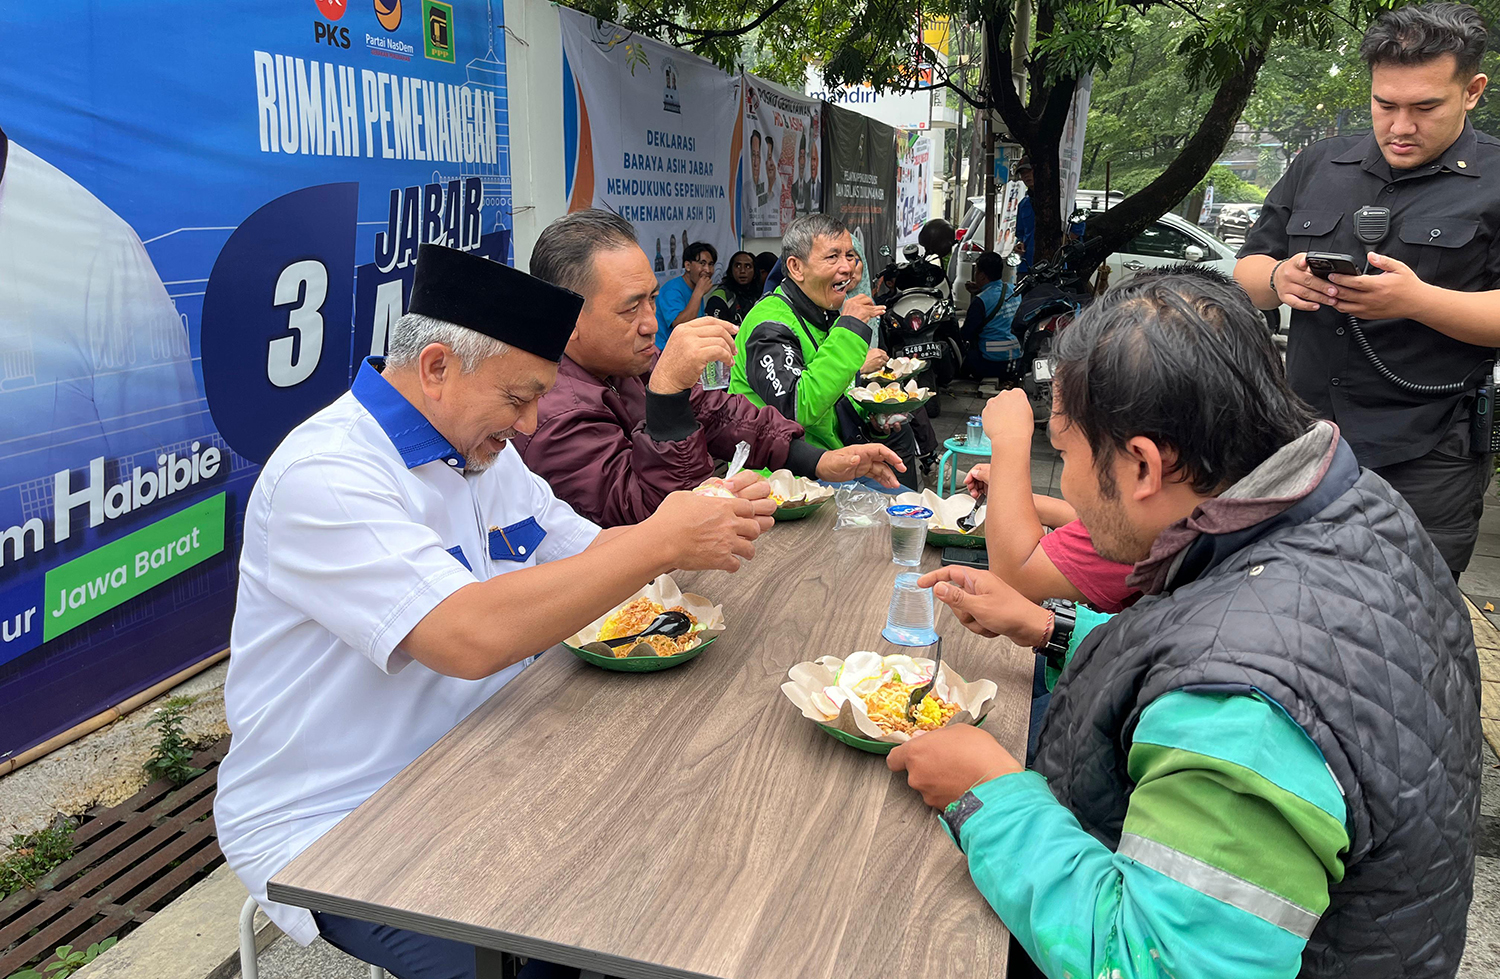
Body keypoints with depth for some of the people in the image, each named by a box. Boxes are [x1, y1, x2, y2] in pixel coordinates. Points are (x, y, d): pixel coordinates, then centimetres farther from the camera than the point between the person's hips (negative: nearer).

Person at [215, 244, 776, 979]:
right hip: (329, 830, -7)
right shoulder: (325, 474, -22)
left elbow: (586, 555, 11)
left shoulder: (481, 447, 7)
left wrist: (707, 524, -8)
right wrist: (661, 541, -28)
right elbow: (472, 637, -34)